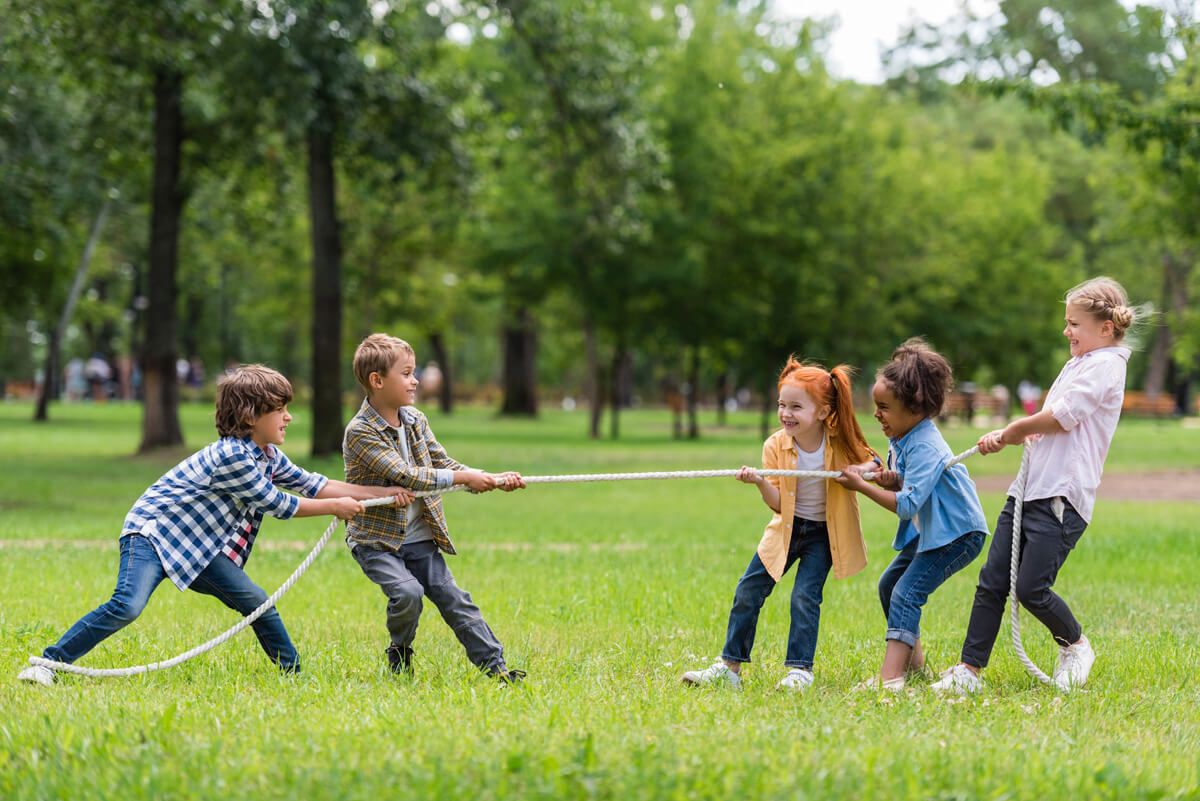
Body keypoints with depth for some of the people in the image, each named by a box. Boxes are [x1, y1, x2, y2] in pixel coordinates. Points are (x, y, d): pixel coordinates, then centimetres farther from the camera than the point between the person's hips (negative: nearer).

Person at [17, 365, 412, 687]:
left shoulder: (268, 455, 8)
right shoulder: (232, 457, -23)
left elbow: (311, 484, 11)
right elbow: (279, 505, -15)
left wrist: (381, 492, 7)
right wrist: (336, 507, -4)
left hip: (201, 549, 9)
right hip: (152, 531, -9)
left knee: (257, 603, 0)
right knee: (127, 606, -29)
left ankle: (294, 673, 13)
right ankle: (49, 662, -22)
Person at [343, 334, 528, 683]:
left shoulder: (414, 419, 4)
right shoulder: (360, 432, -19)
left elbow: (442, 463, 8)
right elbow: (406, 476, -26)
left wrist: (492, 479, -7)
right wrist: (465, 477, -24)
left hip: (419, 539, 6)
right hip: (376, 540, -6)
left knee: (454, 599, 1)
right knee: (408, 593, -24)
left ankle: (495, 666, 4)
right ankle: (399, 655, 3)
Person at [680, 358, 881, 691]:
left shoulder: (841, 442, -16)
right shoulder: (776, 445, -12)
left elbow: (872, 461, 2)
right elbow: (777, 503, -13)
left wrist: (861, 471, -22)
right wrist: (761, 483, -34)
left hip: (823, 533, -3)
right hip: (787, 527, 3)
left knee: (805, 596, -16)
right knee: (748, 590, 0)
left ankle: (800, 670, -3)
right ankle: (730, 667, 10)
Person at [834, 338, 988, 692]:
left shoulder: (925, 448, -27)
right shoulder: (900, 438, 3)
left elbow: (907, 505, -31)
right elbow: (909, 486, 12)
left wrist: (862, 486, -24)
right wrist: (892, 481, -12)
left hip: (959, 533, -11)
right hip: (930, 530, 11)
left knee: (907, 593, -21)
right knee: (889, 584, 18)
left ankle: (890, 677, -31)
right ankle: (914, 662, 30)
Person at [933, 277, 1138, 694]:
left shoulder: (1105, 366, -7)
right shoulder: (1078, 364, 23)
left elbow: (1061, 418, -14)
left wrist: (1014, 430, 2)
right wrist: (1007, 437, 8)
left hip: (1063, 496, -9)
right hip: (1031, 487, 9)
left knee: (1031, 589, -10)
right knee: (992, 581, 1)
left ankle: (1075, 646, 16)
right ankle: (969, 670, 3)